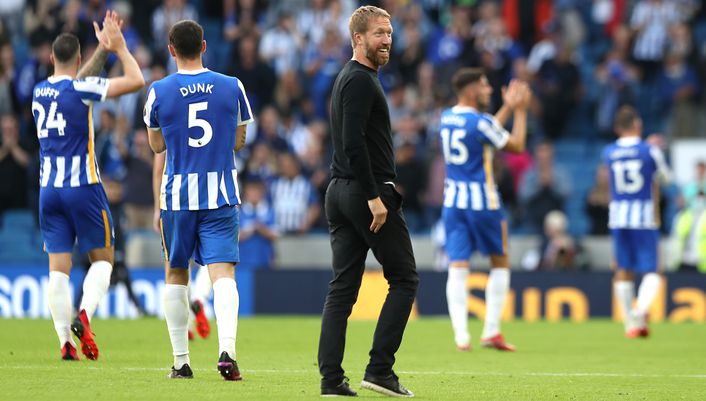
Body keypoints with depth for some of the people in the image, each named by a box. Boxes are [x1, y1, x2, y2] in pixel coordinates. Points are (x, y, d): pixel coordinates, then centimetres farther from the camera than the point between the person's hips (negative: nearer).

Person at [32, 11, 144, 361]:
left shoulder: (40, 91, 8)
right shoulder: (80, 88, -11)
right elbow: (135, 80, -13)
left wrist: (102, 49, 26)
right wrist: (119, 47, 0)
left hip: (48, 189, 5)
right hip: (83, 187, -5)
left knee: (58, 267, 2)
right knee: (102, 258, 8)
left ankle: (65, 340, -7)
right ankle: (84, 315, -15)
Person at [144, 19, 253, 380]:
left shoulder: (159, 91, -3)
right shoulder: (232, 87, 0)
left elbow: (156, 145, 10)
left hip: (177, 195, 0)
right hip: (221, 195, 0)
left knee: (176, 275, 14)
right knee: (223, 272, -7)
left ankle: (181, 361, 15)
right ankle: (227, 350, -28)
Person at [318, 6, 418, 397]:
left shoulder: (348, 79, 19)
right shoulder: (361, 80, -12)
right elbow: (353, 142, -21)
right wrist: (373, 197, -22)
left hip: (340, 191, 9)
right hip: (367, 191, -9)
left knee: (342, 286, 5)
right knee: (404, 278, -1)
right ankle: (379, 369, -6)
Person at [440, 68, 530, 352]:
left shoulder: (446, 118, 8)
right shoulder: (481, 122, -15)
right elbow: (516, 146, -4)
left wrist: (508, 107, 24)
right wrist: (520, 111, 5)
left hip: (452, 199, 5)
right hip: (482, 201, -5)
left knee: (457, 268, -2)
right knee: (500, 263, 12)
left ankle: (461, 334, -15)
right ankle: (491, 332, 6)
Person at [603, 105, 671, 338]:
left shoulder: (609, 153, 2)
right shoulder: (649, 151, -5)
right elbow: (664, 178, 10)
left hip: (618, 216, 3)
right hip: (645, 216, -3)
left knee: (623, 272, 11)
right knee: (651, 271, 0)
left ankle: (630, 323, 13)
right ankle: (641, 308, -27)